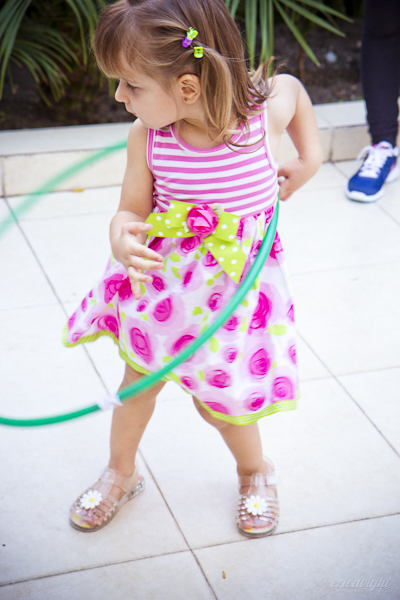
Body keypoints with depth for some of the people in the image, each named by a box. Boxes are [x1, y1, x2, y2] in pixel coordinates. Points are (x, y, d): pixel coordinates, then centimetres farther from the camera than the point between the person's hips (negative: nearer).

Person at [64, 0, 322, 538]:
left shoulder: (267, 114, -23)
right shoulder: (148, 135, -20)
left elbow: (290, 84, 2)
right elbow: (133, 211, -9)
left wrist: (310, 158, 0)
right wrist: (123, 238, -31)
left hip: (235, 292, -2)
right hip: (161, 285, 2)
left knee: (219, 401, 10)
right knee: (140, 379, 17)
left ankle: (255, 472, 43)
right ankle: (121, 473, 45)